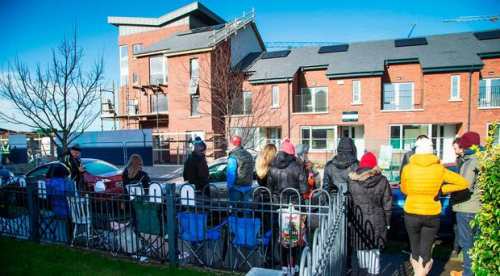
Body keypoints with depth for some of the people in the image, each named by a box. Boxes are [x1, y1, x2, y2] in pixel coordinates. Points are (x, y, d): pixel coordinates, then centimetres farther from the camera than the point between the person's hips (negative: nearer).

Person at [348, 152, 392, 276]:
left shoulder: (352, 180, -5)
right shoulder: (382, 181, -5)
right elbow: (387, 204, 0)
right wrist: (387, 222, 9)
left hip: (358, 220, 1)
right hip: (377, 220, 0)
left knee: (361, 247, 16)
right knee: (374, 249, 11)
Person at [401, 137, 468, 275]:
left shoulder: (407, 168, -11)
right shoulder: (440, 169, -8)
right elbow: (464, 183, -1)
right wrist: (442, 189, 0)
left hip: (412, 214, 0)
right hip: (432, 215, 1)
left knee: (415, 249, 20)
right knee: (426, 251, 11)